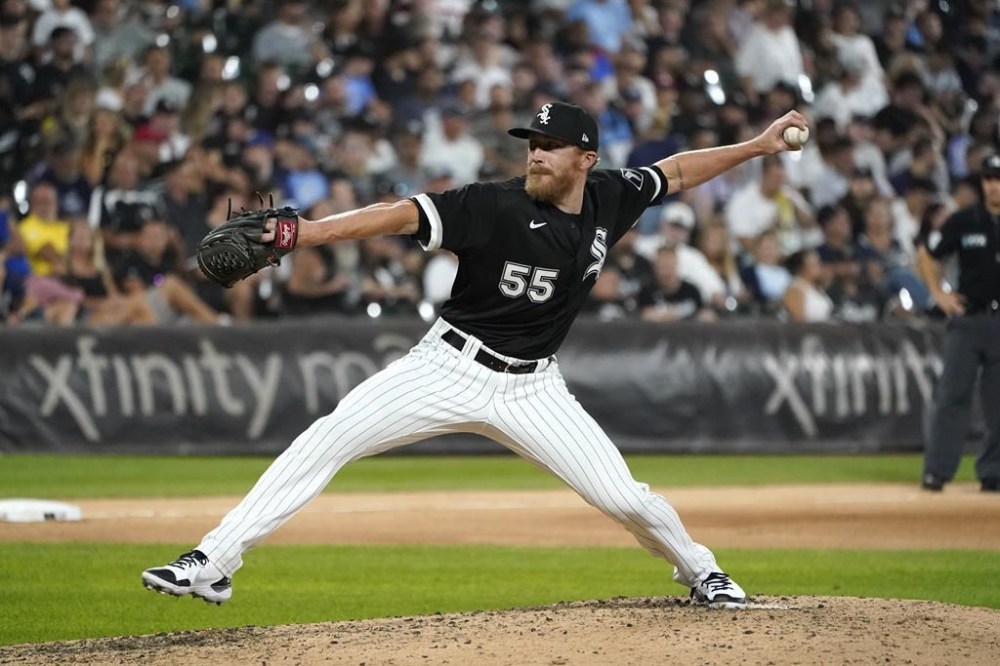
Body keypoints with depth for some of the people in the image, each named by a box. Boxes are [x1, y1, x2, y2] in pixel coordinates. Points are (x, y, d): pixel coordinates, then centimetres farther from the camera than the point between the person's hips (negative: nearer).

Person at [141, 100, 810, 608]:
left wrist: (757, 146, 15)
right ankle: (213, 564, -15)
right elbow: (404, 214, -27)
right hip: (450, 367, -2)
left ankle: (699, 570, 28)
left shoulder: (610, 198, -3)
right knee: (326, 441, -15)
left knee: (623, 496, -4)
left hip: (531, 388, 3)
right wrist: (310, 231, -38)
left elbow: (676, 172, 15)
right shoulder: (495, 206, -17)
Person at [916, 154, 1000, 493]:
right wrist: (938, 293, 1)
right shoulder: (964, 221, 1)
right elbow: (926, 254, 12)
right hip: (967, 318, 0)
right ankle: (936, 471, -2)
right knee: (951, 395, -3)